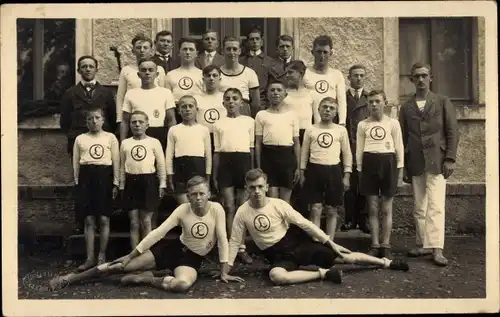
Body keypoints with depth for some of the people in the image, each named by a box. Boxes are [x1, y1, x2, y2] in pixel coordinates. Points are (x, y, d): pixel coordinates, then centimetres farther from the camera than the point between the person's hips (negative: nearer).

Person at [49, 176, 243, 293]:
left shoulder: (216, 209, -18)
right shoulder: (183, 209, -12)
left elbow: (222, 239, -13)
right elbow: (158, 232, -12)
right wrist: (131, 255, -14)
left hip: (192, 258, -1)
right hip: (173, 248, 2)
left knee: (183, 285, -39)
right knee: (122, 266, -8)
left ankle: (144, 279, -12)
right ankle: (70, 278, 5)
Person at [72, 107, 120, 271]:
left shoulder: (110, 137, 7)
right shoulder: (80, 139, 11)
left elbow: (116, 161, 5)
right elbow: (76, 162, 10)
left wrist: (116, 183, -1)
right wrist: (77, 182, 2)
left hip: (104, 176, -1)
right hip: (86, 177, 1)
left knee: (104, 219, 0)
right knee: (89, 220, 2)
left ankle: (101, 256, 11)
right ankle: (90, 258, 8)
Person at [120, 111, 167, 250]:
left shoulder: (154, 142, 2)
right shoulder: (125, 143, 9)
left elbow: (161, 164, 3)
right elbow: (122, 166, 13)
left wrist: (162, 184, -2)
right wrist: (122, 185, 10)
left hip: (148, 181, -2)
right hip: (131, 182, 2)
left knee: (146, 221, 2)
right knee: (134, 222, 5)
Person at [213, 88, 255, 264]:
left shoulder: (249, 121, 8)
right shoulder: (219, 124, 10)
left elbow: (252, 148, 9)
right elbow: (217, 151, 10)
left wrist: (252, 170, 3)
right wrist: (214, 174, 6)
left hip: (244, 161, 0)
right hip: (226, 163, 0)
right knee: (229, 207, 1)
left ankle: (241, 247, 10)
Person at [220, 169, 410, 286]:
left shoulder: (278, 204, -12)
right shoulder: (242, 212, -11)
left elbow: (305, 224, -9)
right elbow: (234, 242, -3)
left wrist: (331, 243, -8)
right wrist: (225, 271, -8)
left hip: (297, 245, 0)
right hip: (277, 256, 0)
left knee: (344, 257, -2)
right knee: (276, 276, -38)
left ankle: (386, 263, 16)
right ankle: (323, 273, -23)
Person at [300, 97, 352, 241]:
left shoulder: (341, 130, 4)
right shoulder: (311, 129, 5)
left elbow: (347, 154, 5)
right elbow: (304, 153, 9)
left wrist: (346, 176, -1)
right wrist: (302, 173, 5)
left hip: (334, 171, 0)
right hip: (314, 170, 0)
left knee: (332, 211, 7)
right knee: (315, 209, 1)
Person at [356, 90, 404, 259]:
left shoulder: (393, 123, 2)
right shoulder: (362, 124, 7)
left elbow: (399, 149, 3)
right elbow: (359, 150, 9)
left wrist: (400, 173, -1)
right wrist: (360, 171, 5)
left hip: (388, 162, -1)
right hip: (369, 163, 1)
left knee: (386, 208, 5)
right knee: (372, 208, 5)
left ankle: (385, 245, 11)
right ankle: (375, 245, 12)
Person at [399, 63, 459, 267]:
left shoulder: (443, 102, 6)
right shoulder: (406, 108, 12)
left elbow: (452, 131, 2)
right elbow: (403, 138, 11)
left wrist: (450, 159, -7)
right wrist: (403, 167, 8)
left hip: (436, 161, -3)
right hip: (415, 164, 3)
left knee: (436, 206, -11)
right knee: (419, 208, 7)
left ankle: (437, 248, -11)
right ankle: (424, 244, 15)